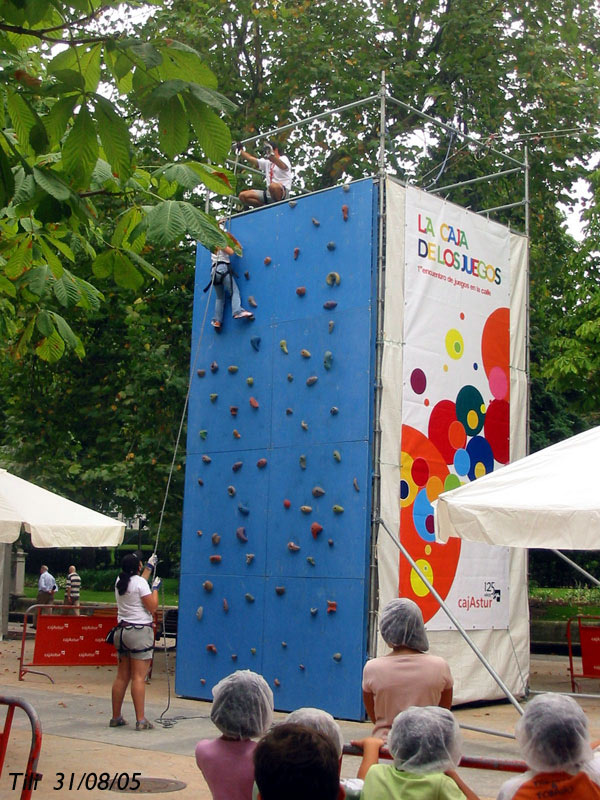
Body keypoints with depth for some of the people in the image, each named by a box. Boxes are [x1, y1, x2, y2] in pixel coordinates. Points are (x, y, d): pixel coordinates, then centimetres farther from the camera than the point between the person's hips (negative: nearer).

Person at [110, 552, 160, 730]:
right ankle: (141, 720, -8)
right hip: (140, 631, -7)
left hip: (122, 631, 8)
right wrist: (155, 588, 3)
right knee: (139, 677, -8)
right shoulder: (140, 582, -11)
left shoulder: (120, 581, 11)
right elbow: (152, 608, -11)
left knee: (122, 677, 12)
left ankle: (116, 717, 18)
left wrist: (150, 566, 42)